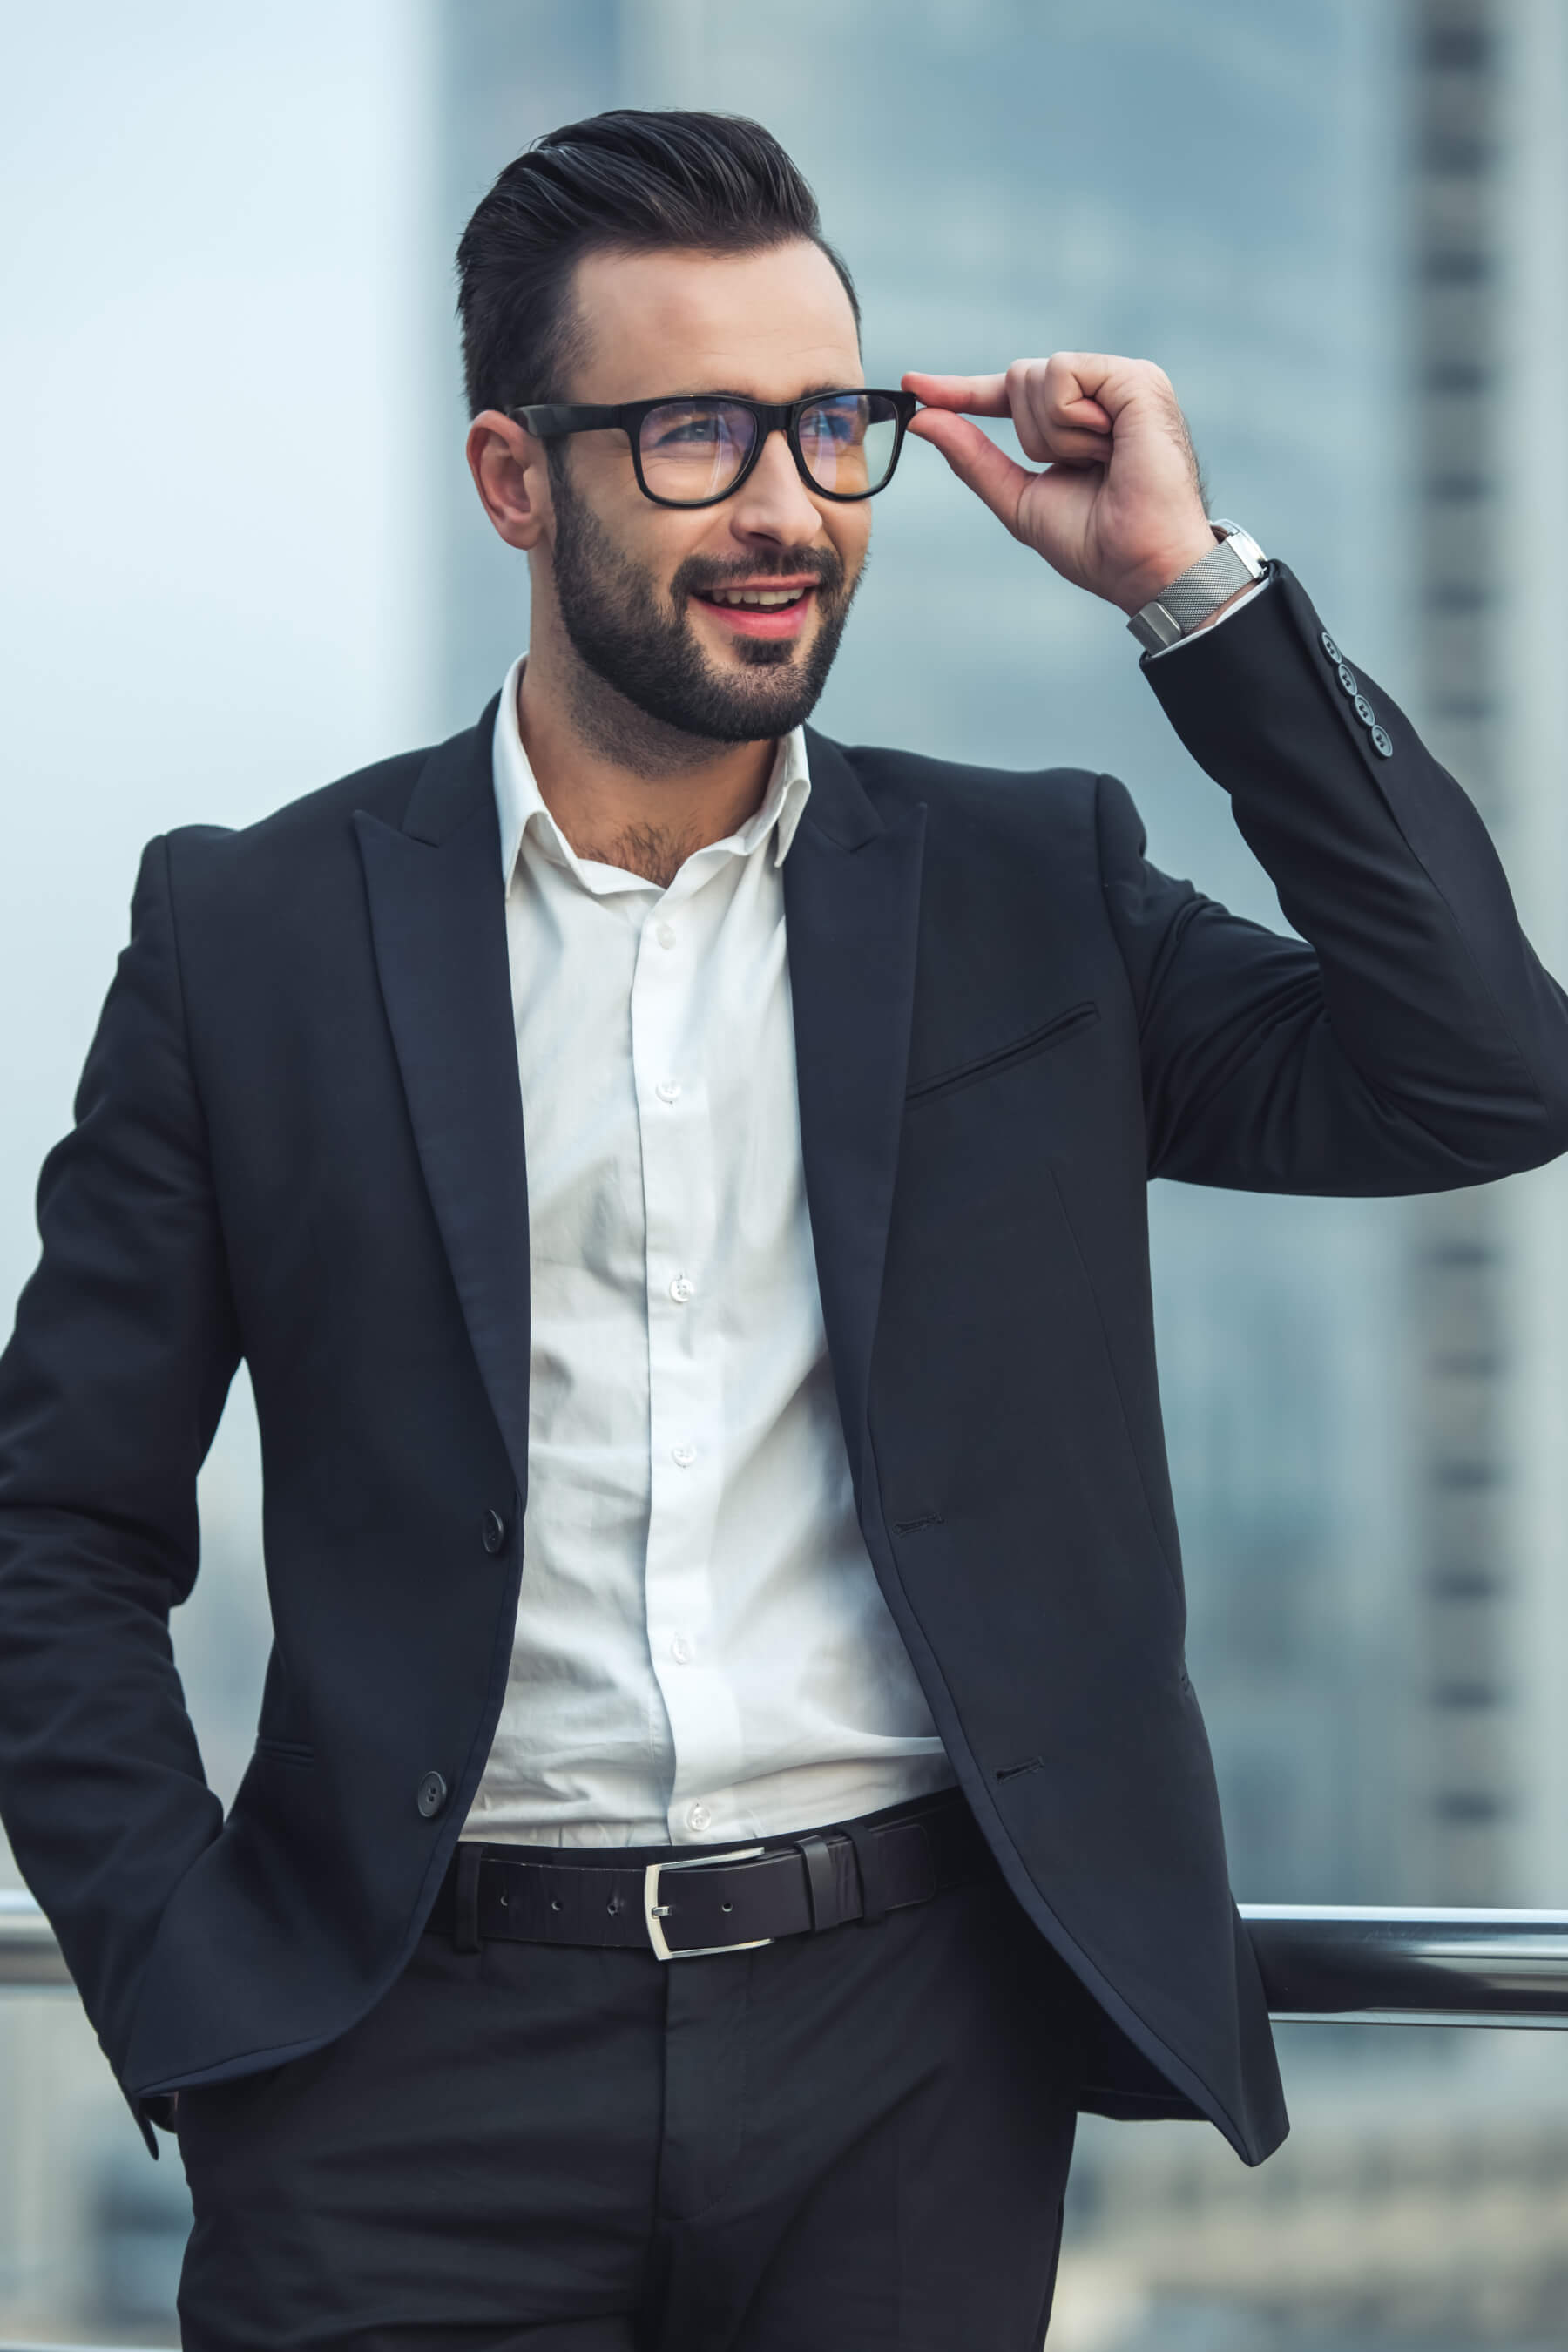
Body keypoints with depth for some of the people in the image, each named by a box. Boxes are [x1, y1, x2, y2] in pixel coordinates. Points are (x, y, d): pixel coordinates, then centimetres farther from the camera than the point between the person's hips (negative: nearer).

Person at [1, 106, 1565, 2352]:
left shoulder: (1025, 896, 8)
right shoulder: (258, 933, 4)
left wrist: (1195, 587, -5)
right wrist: (200, 2004, -5)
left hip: (916, 2071, 1)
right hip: (432, 2065, -1)